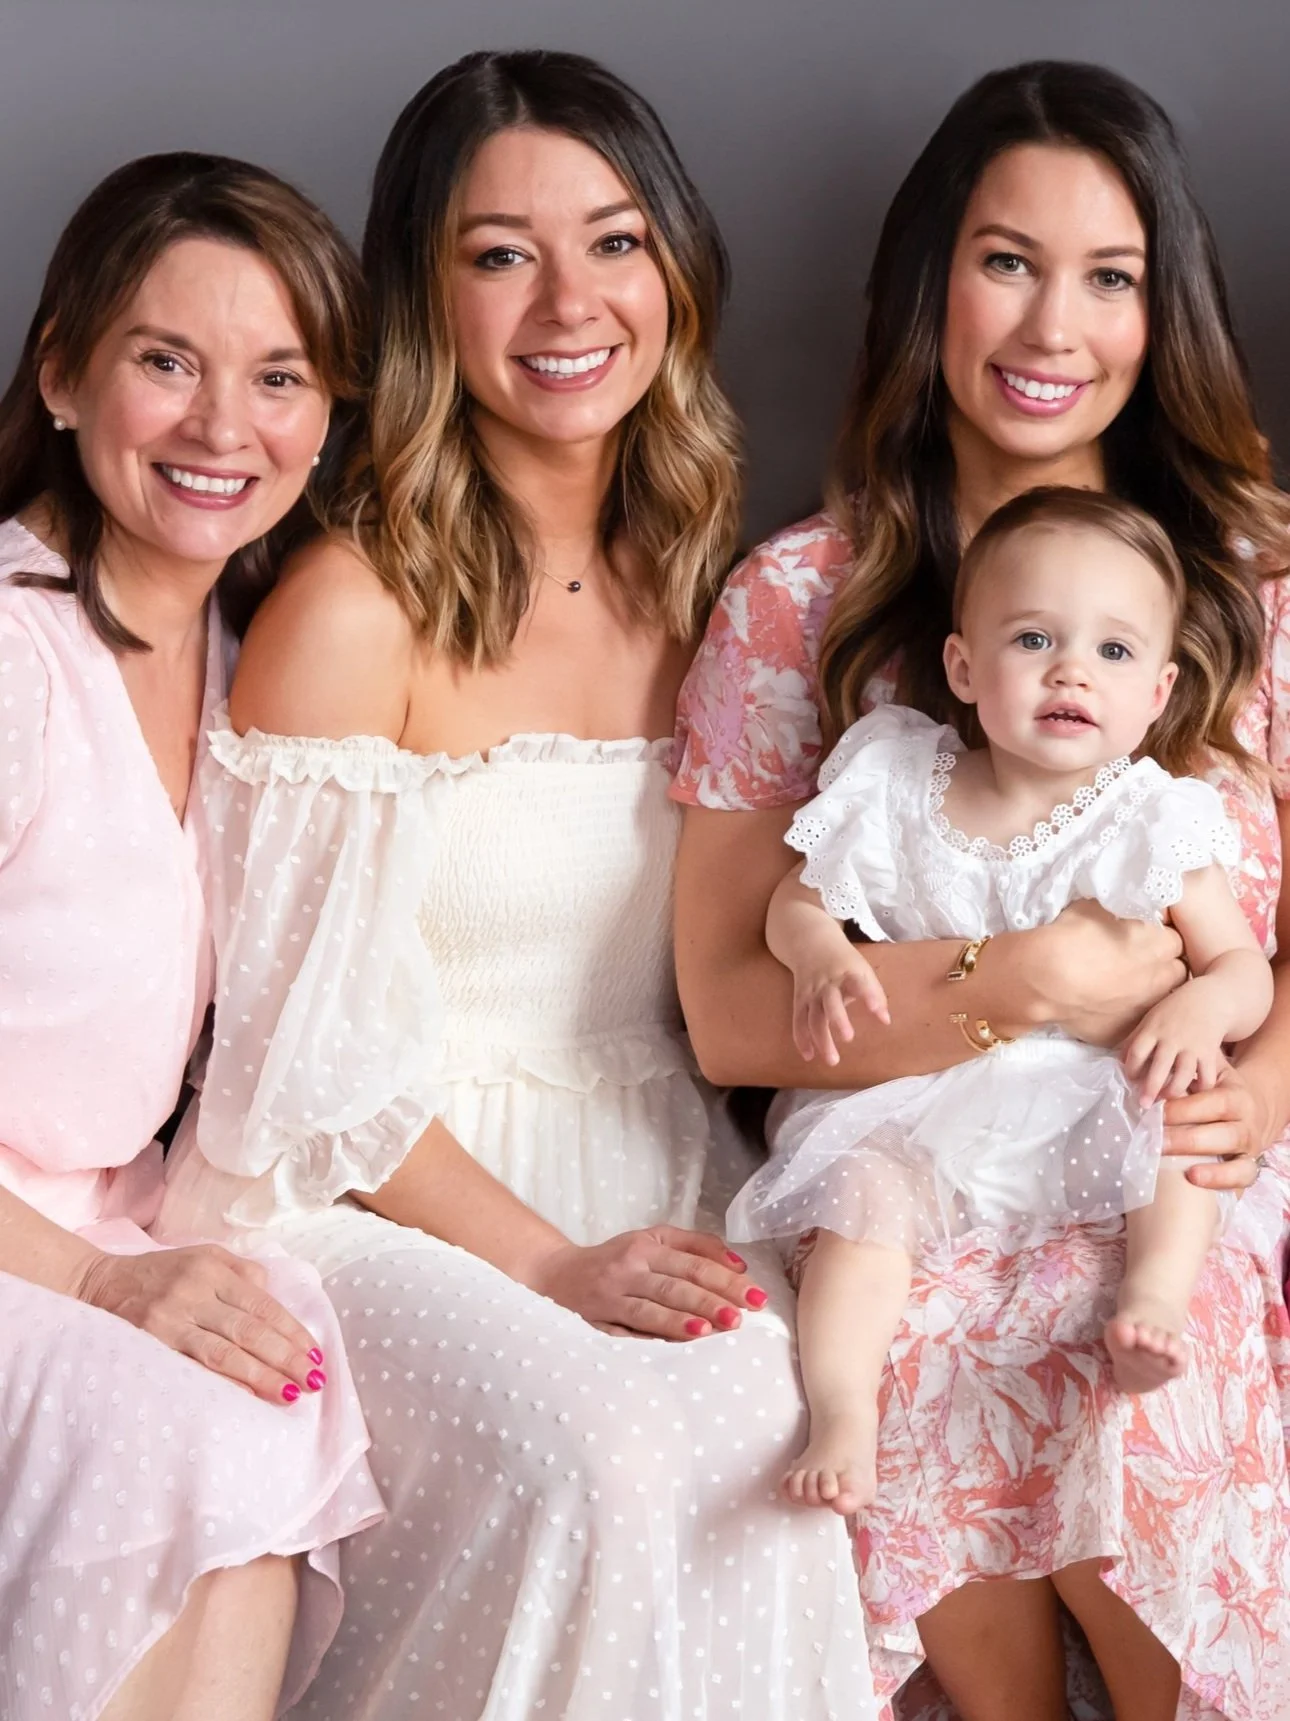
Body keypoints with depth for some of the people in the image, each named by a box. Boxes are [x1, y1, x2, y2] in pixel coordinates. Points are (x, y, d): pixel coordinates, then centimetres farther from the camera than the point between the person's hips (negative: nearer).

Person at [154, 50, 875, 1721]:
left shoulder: (701, 585, 9)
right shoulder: (353, 609, -10)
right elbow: (316, 1051, -10)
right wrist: (552, 1265, -17)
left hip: (653, 1197, 5)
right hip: (394, 1207, -5)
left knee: (820, 1438, -24)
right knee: (603, 1454, -31)